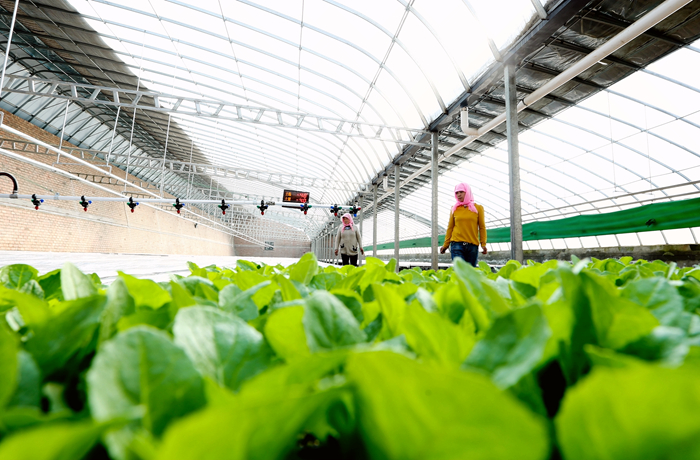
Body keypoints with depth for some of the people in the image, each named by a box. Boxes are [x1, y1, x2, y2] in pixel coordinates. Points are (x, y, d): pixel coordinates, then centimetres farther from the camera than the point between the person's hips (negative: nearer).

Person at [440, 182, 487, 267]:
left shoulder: (478, 208, 8)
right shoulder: (454, 209, 9)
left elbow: (482, 227, 6)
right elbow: (450, 227, 11)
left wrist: (483, 244, -4)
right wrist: (446, 244, 7)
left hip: (473, 245, 1)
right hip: (457, 244, 0)